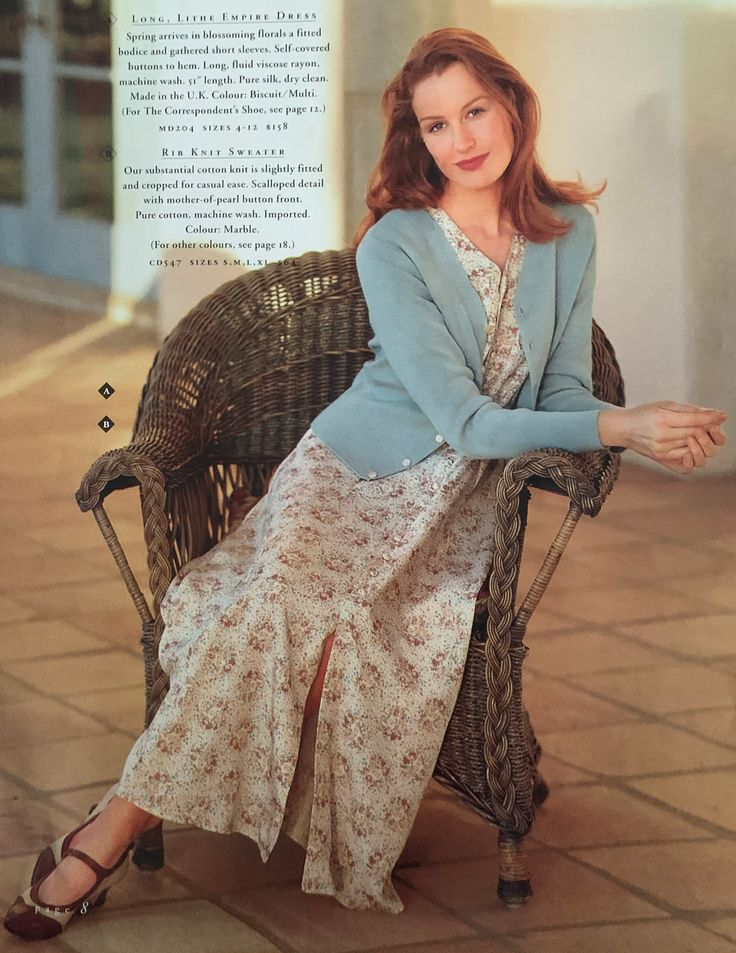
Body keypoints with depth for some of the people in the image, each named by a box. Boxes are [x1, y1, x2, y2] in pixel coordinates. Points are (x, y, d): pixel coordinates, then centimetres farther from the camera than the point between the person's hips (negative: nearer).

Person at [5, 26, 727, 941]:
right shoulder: (394, 246, -9)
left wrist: (645, 431, -14)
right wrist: (620, 426, -23)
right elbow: (462, 418, -16)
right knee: (280, 602, -33)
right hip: (349, 466, -3)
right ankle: (109, 837, -25)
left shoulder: (568, 233, 6)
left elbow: (562, 392, 8)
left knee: (385, 630, -30)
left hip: (459, 498, 3)